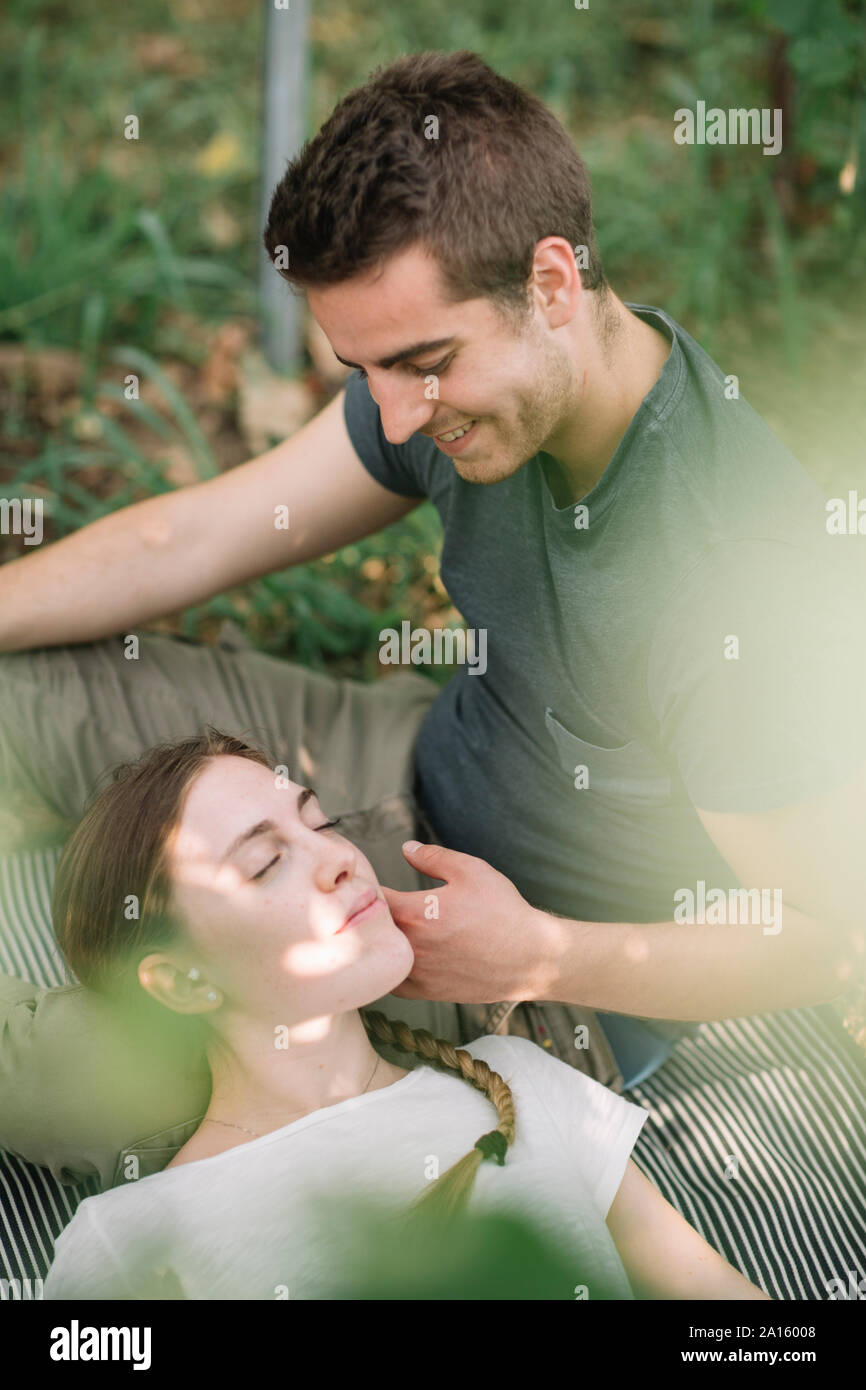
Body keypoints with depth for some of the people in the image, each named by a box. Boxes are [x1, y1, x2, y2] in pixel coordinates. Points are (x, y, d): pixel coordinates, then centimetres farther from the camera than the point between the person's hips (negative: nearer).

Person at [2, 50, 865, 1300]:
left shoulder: (746, 586, -35)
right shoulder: (463, 371, -12)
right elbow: (195, 538, -2)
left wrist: (539, 956, -33)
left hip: (604, 994, -7)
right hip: (437, 780, 7)